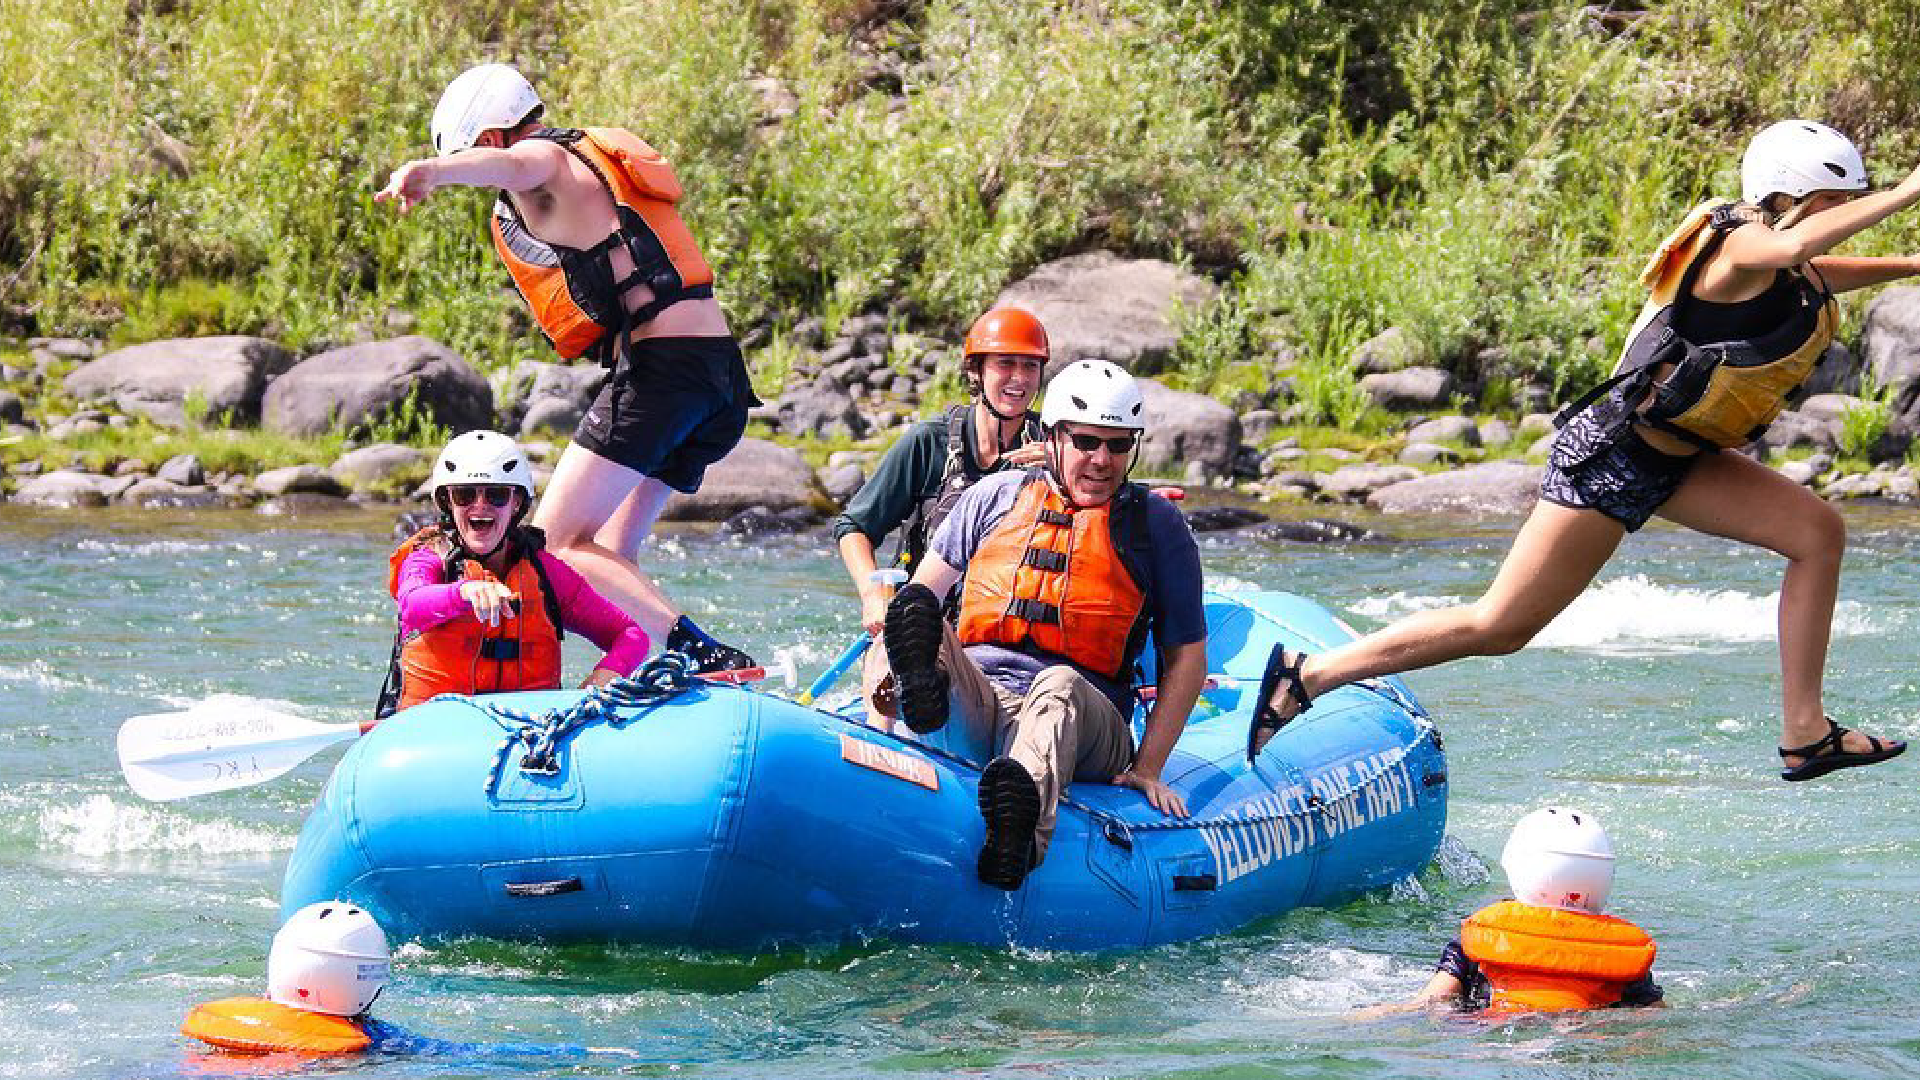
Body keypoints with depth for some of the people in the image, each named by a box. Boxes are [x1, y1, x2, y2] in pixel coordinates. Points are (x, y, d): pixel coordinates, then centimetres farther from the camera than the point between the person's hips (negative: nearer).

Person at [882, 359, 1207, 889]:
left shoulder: (1155, 524, 11)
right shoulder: (997, 496, 15)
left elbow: (1186, 657, 12)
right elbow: (926, 585, 20)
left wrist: (1147, 767, 1)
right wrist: (886, 657, -1)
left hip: (1084, 728, -2)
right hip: (973, 705, 2)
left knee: (1059, 685, -40)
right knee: (920, 621, -28)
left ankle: (1021, 822, -72)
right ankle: (924, 686, -66)